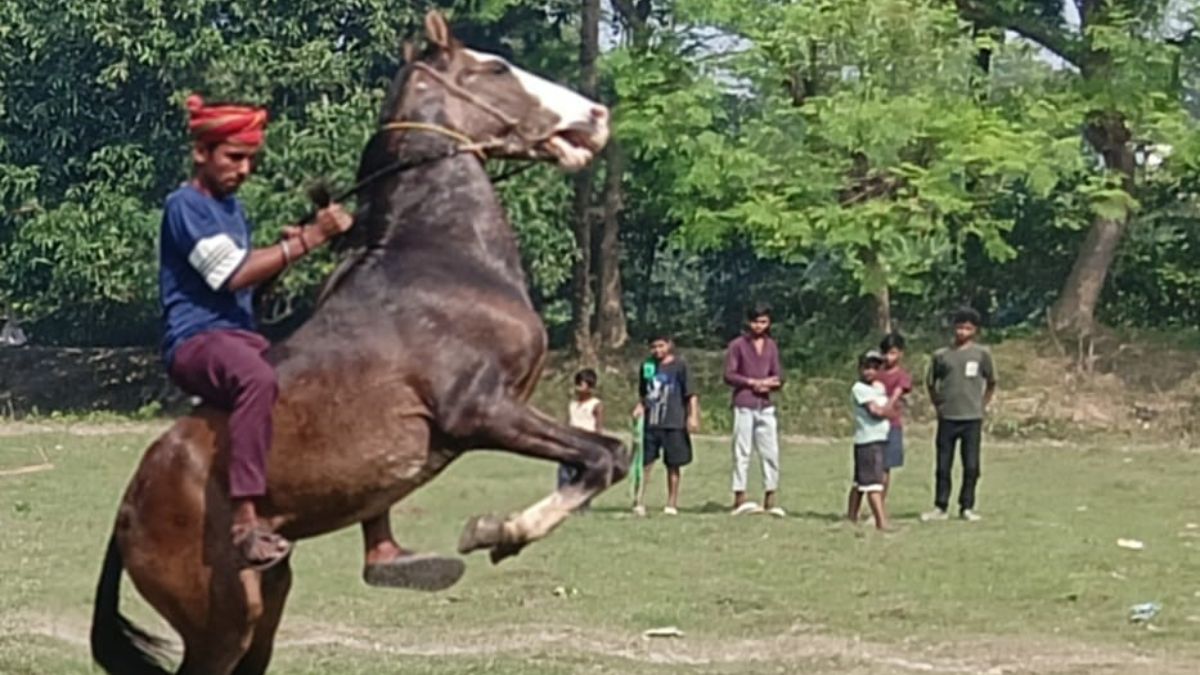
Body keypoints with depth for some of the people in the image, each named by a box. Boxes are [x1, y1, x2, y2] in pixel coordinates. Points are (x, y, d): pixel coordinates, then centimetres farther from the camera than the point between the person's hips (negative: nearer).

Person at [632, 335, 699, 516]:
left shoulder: (679, 366, -2)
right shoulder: (647, 366, 10)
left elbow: (691, 394, -4)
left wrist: (693, 416, -13)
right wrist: (640, 406, 3)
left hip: (673, 423, -3)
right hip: (650, 422, 3)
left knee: (673, 464, 5)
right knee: (644, 462, -1)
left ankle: (672, 503, 12)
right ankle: (639, 501, 3)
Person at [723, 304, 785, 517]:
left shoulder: (771, 346, 13)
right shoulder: (737, 345, 0)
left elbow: (778, 376, 12)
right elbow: (729, 375, -5)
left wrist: (770, 383, -10)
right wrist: (752, 382, -14)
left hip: (765, 405, 5)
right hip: (744, 405, -5)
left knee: (771, 453, 2)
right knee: (742, 452, -5)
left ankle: (770, 500, 6)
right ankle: (739, 498, -6)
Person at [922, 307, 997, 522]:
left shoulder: (981, 354, 2)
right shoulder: (941, 355, 5)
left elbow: (991, 383, 12)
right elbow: (930, 382, 16)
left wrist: (982, 406, 7)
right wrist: (938, 405, 9)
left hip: (972, 418, -1)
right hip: (947, 417, 1)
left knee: (971, 466, 0)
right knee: (943, 466, 3)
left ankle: (967, 507, 9)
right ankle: (940, 507, 11)